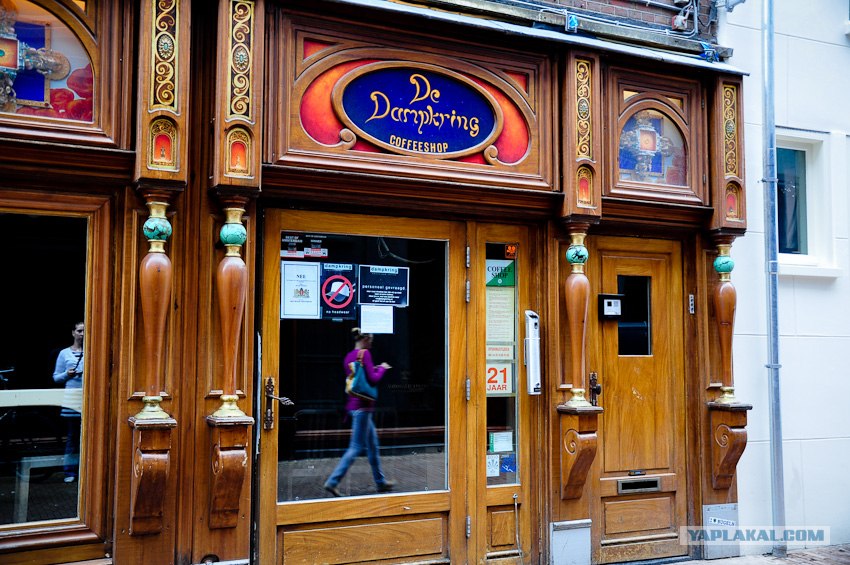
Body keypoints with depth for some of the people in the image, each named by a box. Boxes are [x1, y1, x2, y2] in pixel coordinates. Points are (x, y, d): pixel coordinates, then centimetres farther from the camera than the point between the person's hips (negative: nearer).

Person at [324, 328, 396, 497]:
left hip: (353, 404, 9)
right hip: (363, 405, -9)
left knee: (373, 443, 17)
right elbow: (373, 379, -16)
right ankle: (332, 481, -7)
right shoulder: (365, 353, -13)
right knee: (356, 447, -5)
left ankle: (381, 482, 25)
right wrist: (382, 368, 1)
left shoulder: (349, 356, 13)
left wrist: (375, 369, 18)